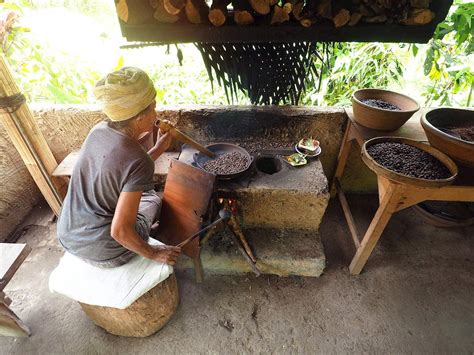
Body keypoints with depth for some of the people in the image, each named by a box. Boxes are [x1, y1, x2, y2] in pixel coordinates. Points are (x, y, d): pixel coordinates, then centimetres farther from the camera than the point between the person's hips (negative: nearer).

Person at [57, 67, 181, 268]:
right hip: (102, 253, -6)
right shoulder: (139, 162, -28)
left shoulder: (99, 130, -7)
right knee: (153, 199, 17)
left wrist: (159, 148, 9)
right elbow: (120, 232, -26)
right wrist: (154, 254, -10)